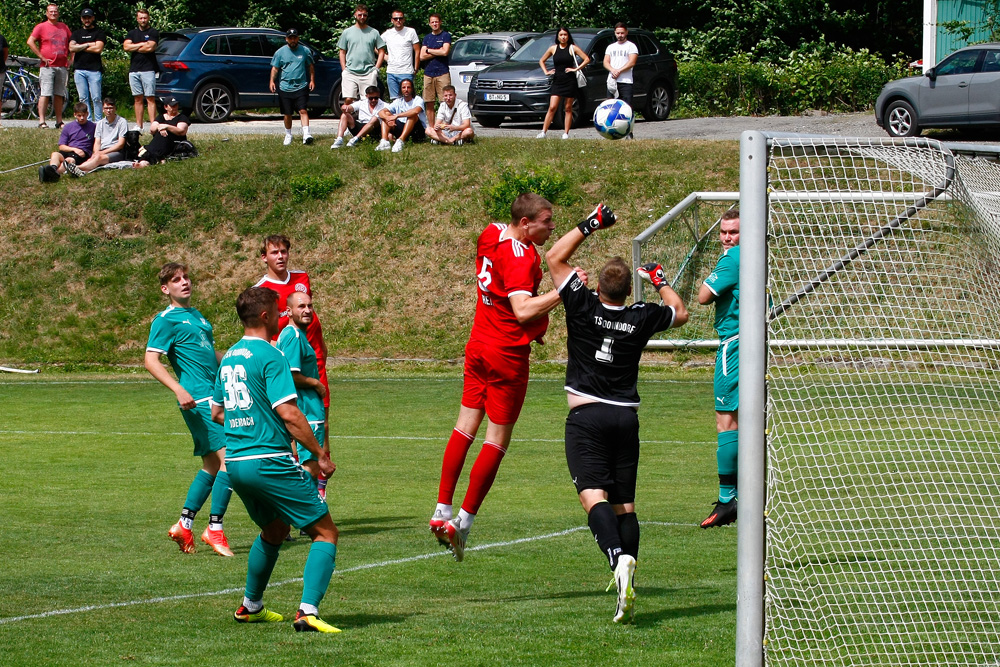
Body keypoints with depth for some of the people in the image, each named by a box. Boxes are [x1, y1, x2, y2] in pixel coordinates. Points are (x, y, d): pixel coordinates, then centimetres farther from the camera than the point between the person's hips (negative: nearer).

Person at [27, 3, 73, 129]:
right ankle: (42, 121, -12)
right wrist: (41, 57, -11)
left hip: (62, 66, 5)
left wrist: (71, 59, 13)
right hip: (47, 66, -5)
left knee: (59, 95, 7)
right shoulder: (41, 27, 1)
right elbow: (30, 42, -8)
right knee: (45, 94, -10)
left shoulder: (64, 27, 15)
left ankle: (59, 122, 11)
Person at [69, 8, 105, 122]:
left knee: (96, 98, -7)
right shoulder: (76, 33, 17)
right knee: (83, 98, 2)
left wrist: (80, 47, -1)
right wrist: (88, 45, -4)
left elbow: (98, 49, -7)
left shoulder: (99, 33, 7)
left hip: (94, 70, -4)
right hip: (79, 70, 4)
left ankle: (98, 122, -3)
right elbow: (71, 48, 2)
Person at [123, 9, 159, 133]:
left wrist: (134, 48, 1)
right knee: (138, 99, 4)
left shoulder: (153, 33, 5)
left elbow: (150, 47, -11)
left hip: (148, 69, -5)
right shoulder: (132, 33, 19)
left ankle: (152, 125, -15)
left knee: (150, 98, -9)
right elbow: (126, 47, 3)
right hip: (134, 70, 5)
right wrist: (142, 45, -4)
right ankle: (138, 125, 6)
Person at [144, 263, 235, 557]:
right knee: (228, 457, -16)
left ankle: (184, 525, 20)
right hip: (199, 399, -9)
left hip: (215, 397, 9)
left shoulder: (197, 315, 20)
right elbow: (151, 360, -15)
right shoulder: (166, 320, -6)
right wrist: (179, 390, -25)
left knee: (212, 465, 13)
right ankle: (215, 529, -13)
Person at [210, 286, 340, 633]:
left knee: (274, 530, 30)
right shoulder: (269, 357, -13)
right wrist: (320, 454, -11)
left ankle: (251, 606, 37)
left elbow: (216, 413, 23)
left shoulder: (229, 358, 13)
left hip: (235, 462, 9)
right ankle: (307, 611, -18)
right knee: (325, 532, -3)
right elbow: (288, 412, -19)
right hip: (270, 461, -8)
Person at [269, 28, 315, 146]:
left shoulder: (305, 51, 6)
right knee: (287, 114, 8)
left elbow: (311, 66, 15)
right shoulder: (280, 52, 5)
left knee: (303, 110, -14)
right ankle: (288, 135, 22)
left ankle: (306, 134, -21)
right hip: (285, 87, 1)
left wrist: (312, 80, 7)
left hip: (301, 87, -1)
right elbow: (275, 68, 5)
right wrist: (272, 81, -8)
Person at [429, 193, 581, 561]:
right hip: (508, 355, -8)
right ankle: (463, 522, 0)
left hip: (478, 347, 8)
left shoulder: (490, 234, 6)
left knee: (466, 427, 14)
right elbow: (523, 310, -30)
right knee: (497, 439, 0)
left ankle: (442, 511, 14)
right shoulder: (521, 258, -21)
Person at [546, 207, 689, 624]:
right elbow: (680, 313, 23)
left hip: (586, 417, -3)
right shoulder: (641, 318, 1)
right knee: (624, 502, 9)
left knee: (593, 495, -15)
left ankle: (620, 560, -40)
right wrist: (660, 281, 36)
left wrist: (589, 226, 12)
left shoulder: (583, 306, -6)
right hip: (626, 416, 3)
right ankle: (626, 592, -3)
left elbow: (555, 258, 7)